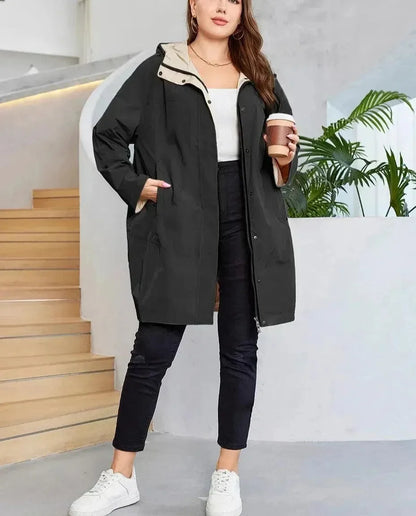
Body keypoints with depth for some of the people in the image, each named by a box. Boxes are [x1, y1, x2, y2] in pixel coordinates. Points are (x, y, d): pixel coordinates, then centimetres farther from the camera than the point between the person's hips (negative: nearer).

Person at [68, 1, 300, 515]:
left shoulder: (259, 76, 15)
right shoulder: (159, 70, 5)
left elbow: (283, 141, 23)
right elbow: (108, 135, 7)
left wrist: (286, 159, 1)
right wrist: (134, 185, -6)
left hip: (247, 225, 3)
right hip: (179, 225, -3)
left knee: (240, 349, 5)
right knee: (153, 347, -1)